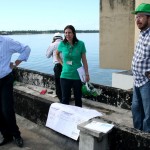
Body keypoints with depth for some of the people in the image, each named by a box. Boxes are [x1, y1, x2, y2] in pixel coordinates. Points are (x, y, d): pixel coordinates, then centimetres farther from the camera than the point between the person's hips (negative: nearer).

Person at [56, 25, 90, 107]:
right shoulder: (62, 44, -2)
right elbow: (57, 54, 18)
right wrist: (62, 63, 6)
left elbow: (84, 60, -1)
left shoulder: (80, 44, -6)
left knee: (78, 98, 12)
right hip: (65, 76, 1)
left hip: (77, 76, -1)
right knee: (65, 98, 8)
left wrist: (87, 73, -1)